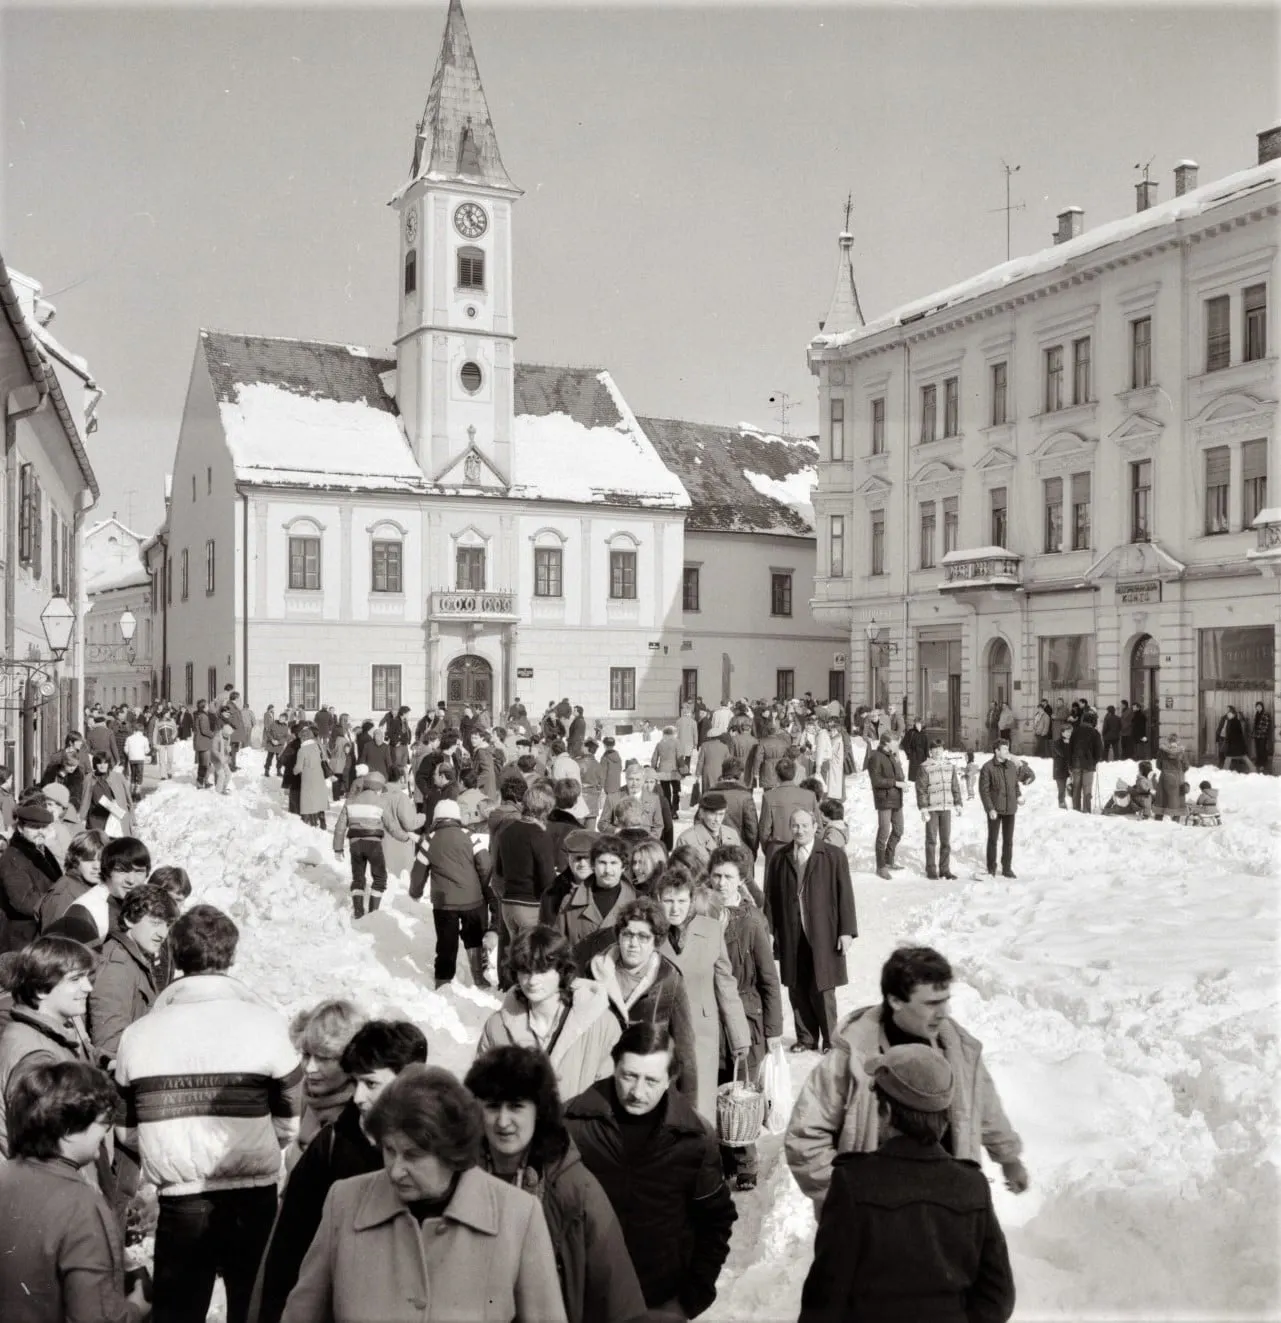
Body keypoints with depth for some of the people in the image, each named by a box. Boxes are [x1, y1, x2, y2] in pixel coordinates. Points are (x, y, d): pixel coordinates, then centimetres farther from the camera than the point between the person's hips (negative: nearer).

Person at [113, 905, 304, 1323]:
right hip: (254, 1196, -1)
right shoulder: (265, 1023, -11)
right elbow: (289, 1121, -3)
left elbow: (126, 1128, 4)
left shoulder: (139, 1033, -4)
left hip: (178, 1199, 1)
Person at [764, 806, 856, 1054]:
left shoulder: (834, 856, 0)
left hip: (824, 936, -3)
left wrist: (846, 931, -6)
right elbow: (770, 898, 10)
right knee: (797, 990, 6)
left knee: (822, 989, -1)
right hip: (791, 937, 3)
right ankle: (806, 1038, 19)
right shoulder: (779, 859, 8)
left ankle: (830, 1039, 14)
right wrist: (769, 932, 7)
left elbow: (845, 895, -2)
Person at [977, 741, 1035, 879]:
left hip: (1010, 809, 4)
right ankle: (991, 869, 13)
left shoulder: (1012, 765, 5)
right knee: (993, 839, 4)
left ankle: (1007, 868, 18)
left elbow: (1031, 776, 16)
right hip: (995, 810, -4)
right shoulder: (988, 767, -9)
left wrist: (1022, 765, -3)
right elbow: (984, 790, -10)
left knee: (1008, 840, 9)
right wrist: (990, 808, -15)